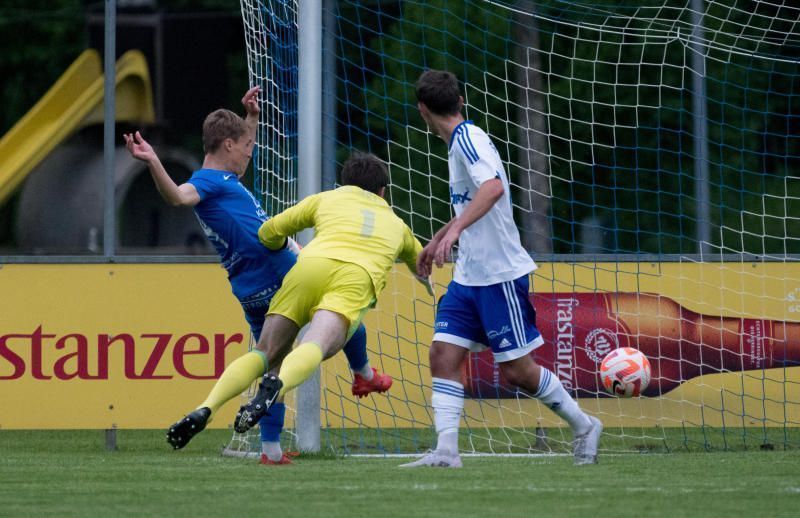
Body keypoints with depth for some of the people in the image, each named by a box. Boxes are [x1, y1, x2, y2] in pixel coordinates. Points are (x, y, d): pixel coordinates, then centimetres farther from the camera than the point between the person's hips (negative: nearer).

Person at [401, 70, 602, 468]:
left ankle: (584, 427, 16)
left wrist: (455, 229, -44)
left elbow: (493, 187, -34)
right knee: (443, 355, -5)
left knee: (516, 369, -2)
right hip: (468, 277, 9)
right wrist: (436, 242, 40)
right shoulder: (461, 141, 14)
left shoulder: (468, 138, -15)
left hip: (500, 274, -9)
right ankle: (446, 451, -11)